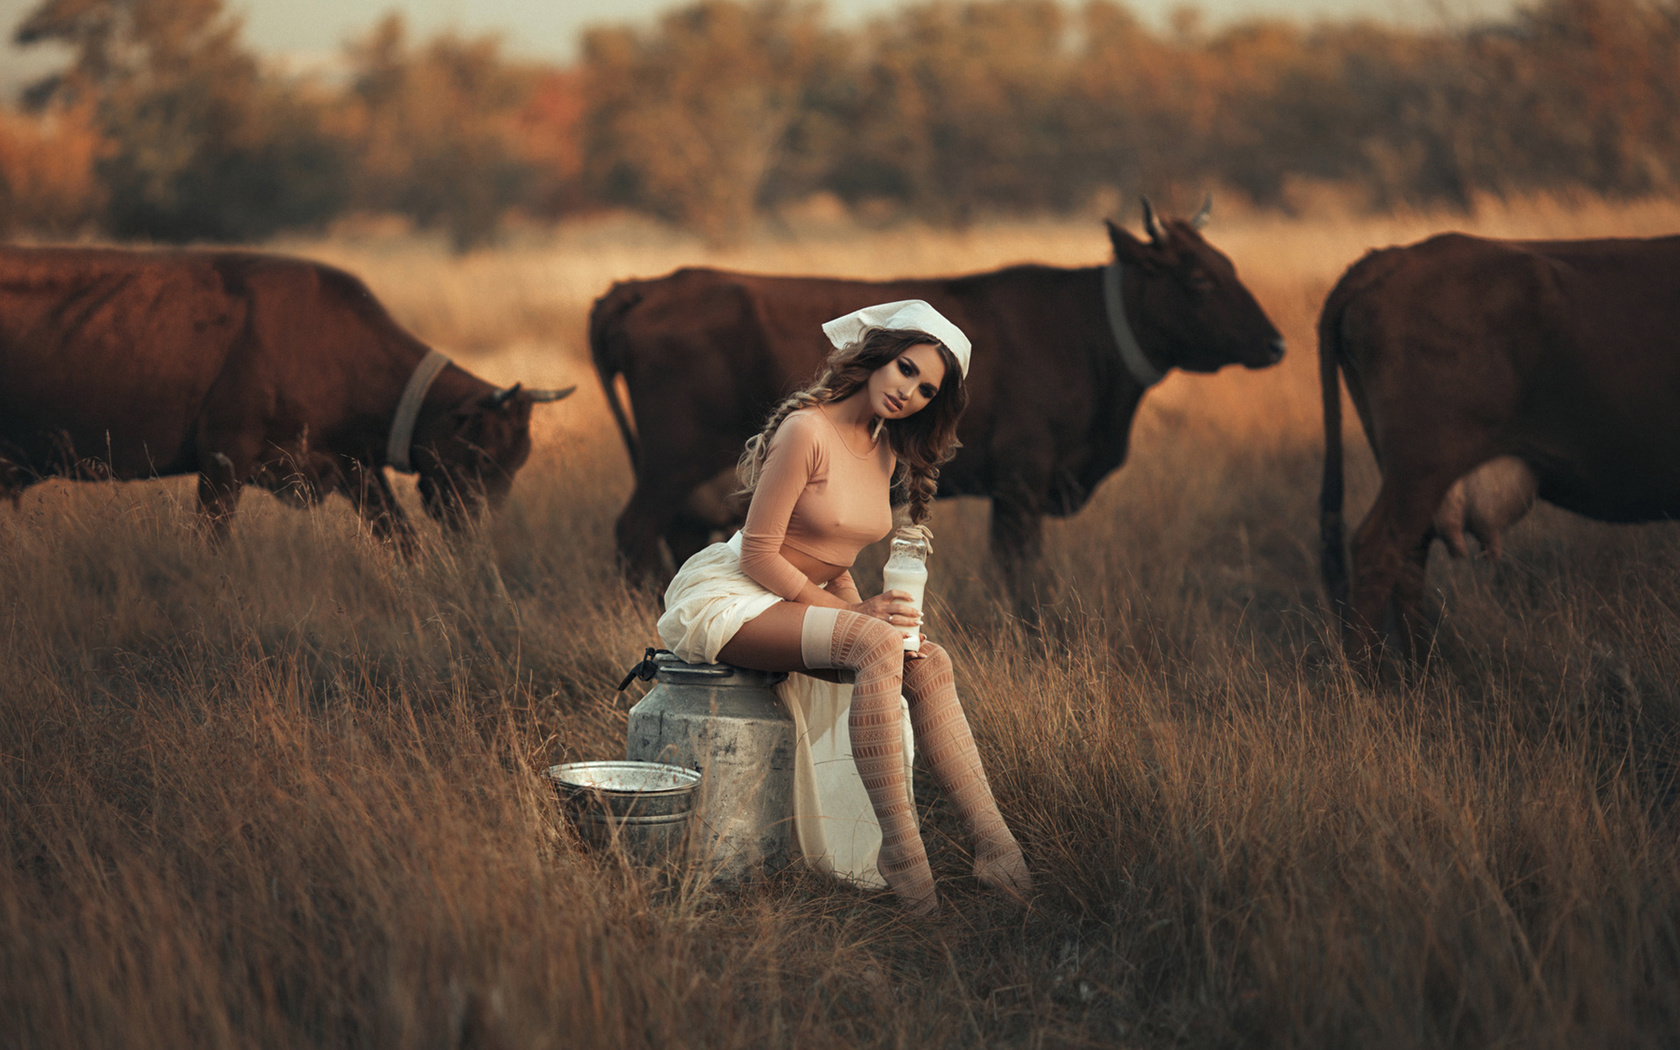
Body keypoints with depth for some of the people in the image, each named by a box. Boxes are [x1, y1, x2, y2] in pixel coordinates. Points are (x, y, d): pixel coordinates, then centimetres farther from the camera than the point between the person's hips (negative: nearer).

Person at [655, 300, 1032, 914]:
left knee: (929, 661, -16)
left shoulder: (886, 453, 10)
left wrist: (863, 609, -3)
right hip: (731, 601, -8)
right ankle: (898, 849, -32)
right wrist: (853, 612, -17)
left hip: (803, 602, 8)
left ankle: (992, 841, -23)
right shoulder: (807, 430, -17)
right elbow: (759, 554, -17)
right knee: (879, 646, -31)